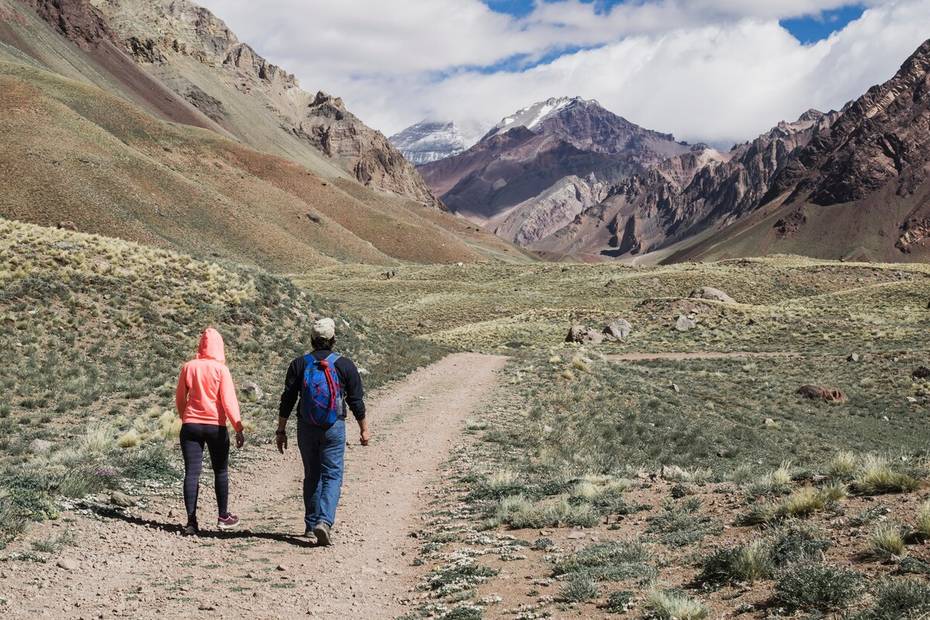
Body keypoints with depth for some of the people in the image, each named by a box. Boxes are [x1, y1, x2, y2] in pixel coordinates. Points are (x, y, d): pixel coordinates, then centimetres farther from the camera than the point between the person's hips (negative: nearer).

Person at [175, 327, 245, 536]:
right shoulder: (221, 369, -7)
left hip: (191, 425, 2)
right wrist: (238, 428, -10)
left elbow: (179, 399, 10)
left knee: (192, 472, 2)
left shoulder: (188, 367, 2)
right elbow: (229, 401, -11)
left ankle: (191, 521, -2)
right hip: (215, 426, -2)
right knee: (221, 472, 13)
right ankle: (223, 517, 19)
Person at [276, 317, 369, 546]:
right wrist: (364, 430, 11)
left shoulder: (299, 364, 1)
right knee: (332, 476, 2)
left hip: (306, 428, 2)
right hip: (334, 428, -2)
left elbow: (287, 401, 0)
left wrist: (281, 430, 7)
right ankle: (324, 522, -17)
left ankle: (311, 526, 18)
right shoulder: (344, 365, -3)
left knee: (312, 476, 14)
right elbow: (356, 401, 1)